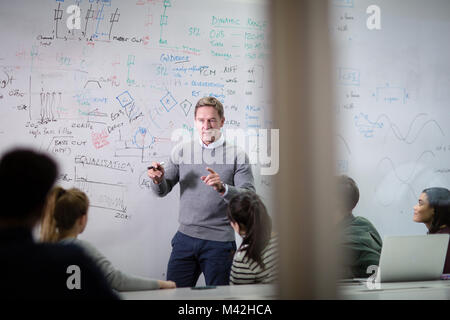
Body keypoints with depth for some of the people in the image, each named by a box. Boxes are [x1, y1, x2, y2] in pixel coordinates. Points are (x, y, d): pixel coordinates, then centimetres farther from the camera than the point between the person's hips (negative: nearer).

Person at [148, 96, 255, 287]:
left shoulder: (237, 156, -3)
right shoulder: (181, 151, 7)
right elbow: (162, 191, 10)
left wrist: (222, 188, -28)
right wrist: (158, 179, -13)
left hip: (219, 243, -2)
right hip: (185, 238, 3)